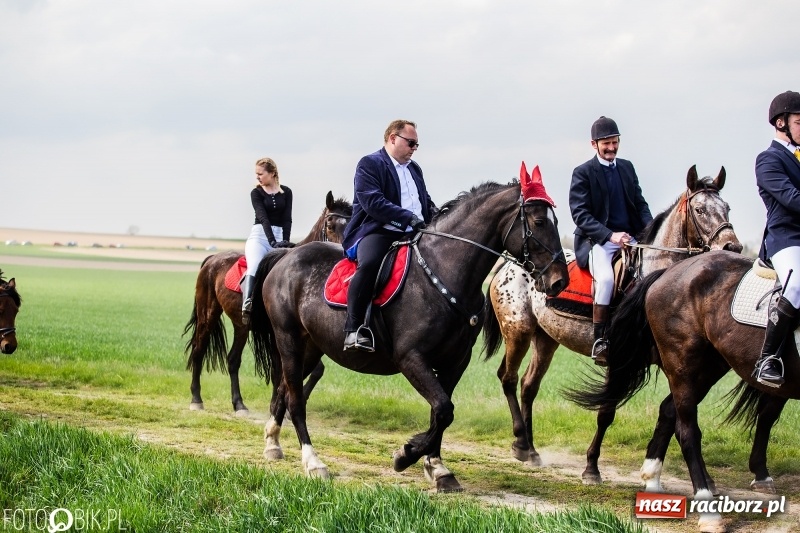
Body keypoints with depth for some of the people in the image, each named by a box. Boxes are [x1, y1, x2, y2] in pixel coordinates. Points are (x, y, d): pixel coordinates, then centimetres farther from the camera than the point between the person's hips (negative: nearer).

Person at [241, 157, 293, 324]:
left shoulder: (286, 192, 9)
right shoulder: (256, 193, 3)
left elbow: (287, 219, 2)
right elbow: (263, 218, -11)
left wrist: (286, 241, -13)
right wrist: (273, 242, -23)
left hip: (280, 235, 3)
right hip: (260, 235, -3)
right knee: (254, 266, -30)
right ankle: (247, 305, -44)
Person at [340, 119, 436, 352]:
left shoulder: (414, 169, 23)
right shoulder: (369, 164, -2)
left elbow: (426, 202, 28)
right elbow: (373, 203, -16)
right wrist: (409, 218, -23)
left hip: (412, 235, 8)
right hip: (377, 232, -8)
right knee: (369, 263, -37)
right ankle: (353, 328, -33)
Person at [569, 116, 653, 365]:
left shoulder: (627, 167, 15)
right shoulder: (583, 173, -2)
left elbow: (640, 204, 17)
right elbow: (580, 214, -10)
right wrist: (610, 235, -23)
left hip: (630, 239, 6)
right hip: (597, 241, -6)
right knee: (606, 277, -34)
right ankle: (599, 342, -27)